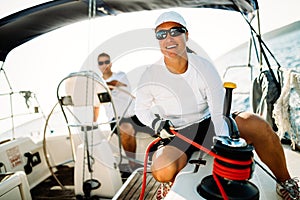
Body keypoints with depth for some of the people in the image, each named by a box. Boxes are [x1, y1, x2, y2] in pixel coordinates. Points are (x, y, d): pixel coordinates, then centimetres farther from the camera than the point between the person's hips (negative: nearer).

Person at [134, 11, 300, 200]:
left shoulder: (204, 66, -13)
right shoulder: (151, 76, -13)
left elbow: (220, 112, -17)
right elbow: (141, 109, 3)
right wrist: (156, 123, -18)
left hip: (209, 122, 2)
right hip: (177, 134, -1)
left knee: (259, 125, -20)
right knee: (162, 171, -32)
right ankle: (171, 181, 9)